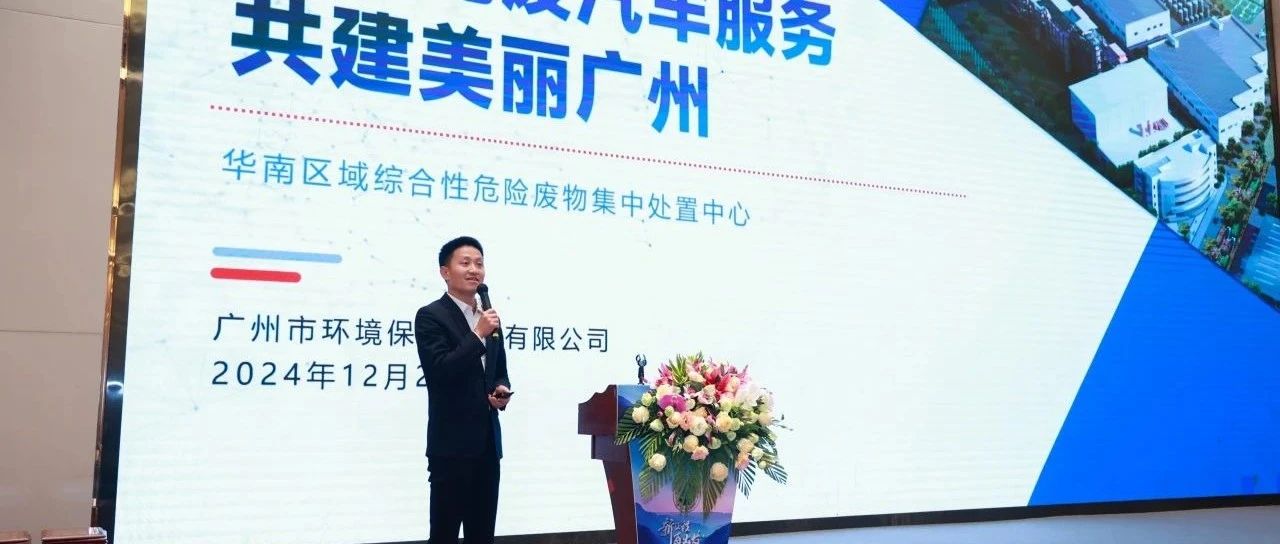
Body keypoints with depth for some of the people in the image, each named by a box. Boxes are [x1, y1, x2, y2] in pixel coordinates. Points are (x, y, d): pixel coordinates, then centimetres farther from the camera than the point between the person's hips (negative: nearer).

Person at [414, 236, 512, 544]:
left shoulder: (489, 317, 14)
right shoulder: (430, 316, -8)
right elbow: (439, 371, -19)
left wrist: (502, 391, 1)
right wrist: (478, 335, -22)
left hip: (487, 441, 7)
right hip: (451, 443, -7)